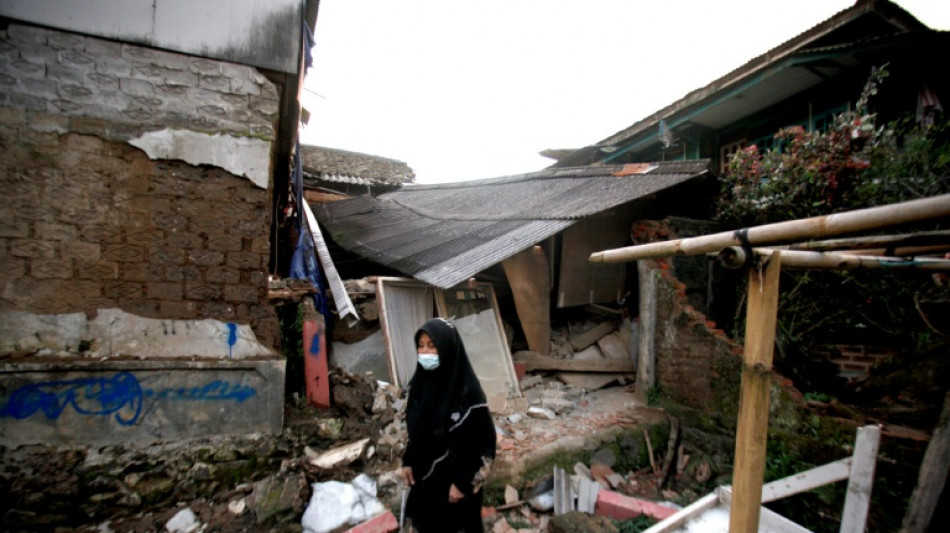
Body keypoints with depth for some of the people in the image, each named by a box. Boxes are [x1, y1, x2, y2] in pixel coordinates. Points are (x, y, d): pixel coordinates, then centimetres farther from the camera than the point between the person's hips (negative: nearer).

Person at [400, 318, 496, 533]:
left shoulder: (468, 390, -24)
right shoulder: (420, 382, -4)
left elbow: (485, 442, -19)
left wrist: (463, 482, -16)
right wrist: (408, 462, 6)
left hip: (456, 478, -6)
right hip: (424, 474, 6)